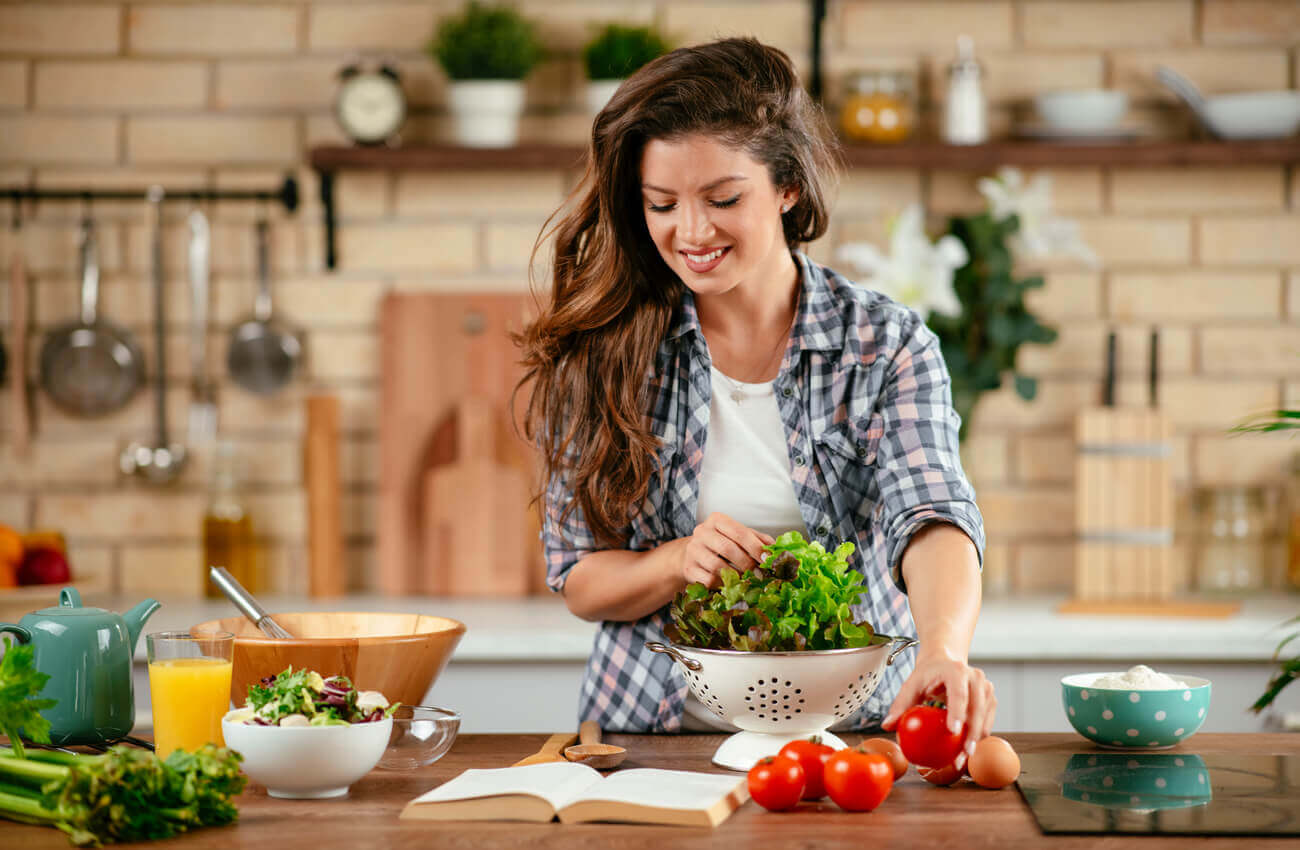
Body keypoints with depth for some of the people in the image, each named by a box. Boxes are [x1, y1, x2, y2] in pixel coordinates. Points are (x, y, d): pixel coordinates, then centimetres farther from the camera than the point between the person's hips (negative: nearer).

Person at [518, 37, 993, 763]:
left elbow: (933, 518, -17)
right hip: (652, 735, 0)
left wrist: (943, 649, -38)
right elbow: (577, 577, 5)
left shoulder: (887, 347, -1)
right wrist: (680, 562, -16)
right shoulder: (604, 354, 2)